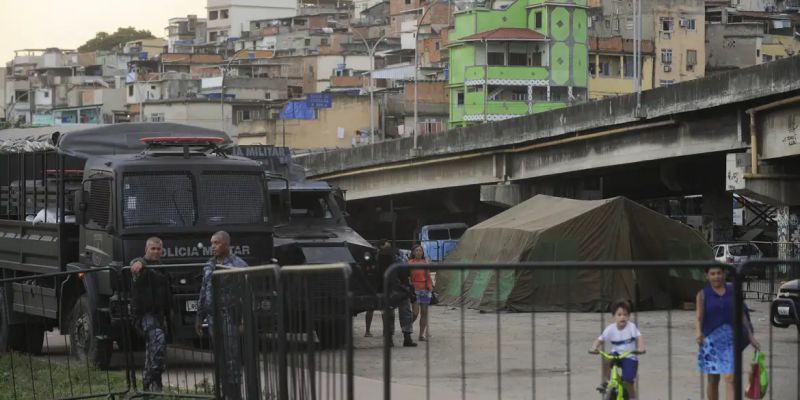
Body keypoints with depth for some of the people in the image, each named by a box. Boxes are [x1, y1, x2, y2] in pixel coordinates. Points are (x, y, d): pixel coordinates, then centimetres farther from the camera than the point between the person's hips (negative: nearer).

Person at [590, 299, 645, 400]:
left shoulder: (631, 326, -14)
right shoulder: (610, 329, -9)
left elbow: (639, 337, -19)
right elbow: (600, 339, -5)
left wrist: (641, 348, -39)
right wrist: (594, 348, -25)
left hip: (630, 357, -2)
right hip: (617, 354, 2)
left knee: (628, 380, -14)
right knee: (606, 359, -30)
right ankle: (605, 382, -9)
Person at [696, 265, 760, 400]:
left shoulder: (733, 291, 4)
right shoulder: (703, 294, 0)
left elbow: (742, 315, 9)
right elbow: (699, 318, -10)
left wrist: (751, 337, 7)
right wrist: (698, 333, -30)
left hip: (731, 339, 0)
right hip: (711, 339, 0)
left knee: (730, 379, -11)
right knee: (713, 379, 10)